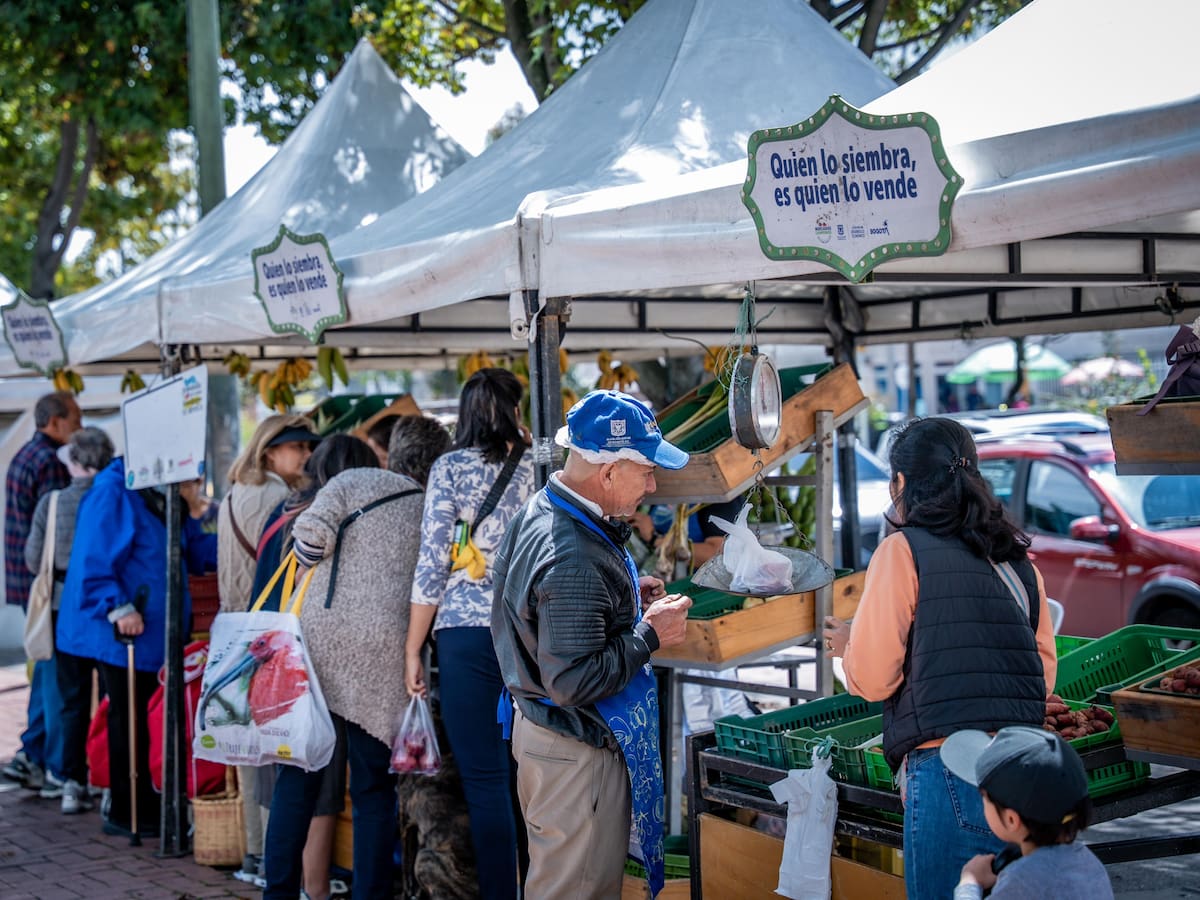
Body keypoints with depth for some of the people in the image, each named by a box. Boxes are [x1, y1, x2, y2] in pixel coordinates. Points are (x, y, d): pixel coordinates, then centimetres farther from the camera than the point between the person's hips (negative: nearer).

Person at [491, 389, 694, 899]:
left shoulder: (538, 513, 4)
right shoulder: (574, 560, -29)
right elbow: (573, 681, -29)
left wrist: (627, 598, 7)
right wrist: (650, 635, -18)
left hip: (537, 722, 11)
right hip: (575, 752, -11)